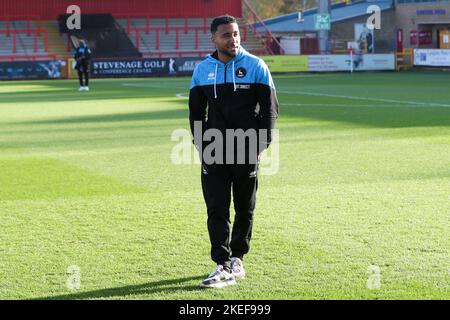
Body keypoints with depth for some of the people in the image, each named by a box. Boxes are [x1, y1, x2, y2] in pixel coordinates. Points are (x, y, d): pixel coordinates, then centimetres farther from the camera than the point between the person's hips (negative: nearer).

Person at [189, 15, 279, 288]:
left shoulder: (255, 66, -2)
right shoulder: (202, 70, 5)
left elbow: (270, 109, -1)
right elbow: (196, 111, 14)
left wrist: (261, 145, -7)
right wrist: (200, 143, 5)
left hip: (247, 150, -1)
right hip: (214, 151, 2)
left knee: (245, 208, 8)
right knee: (216, 209, -5)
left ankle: (237, 257, 24)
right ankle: (223, 266, -6)